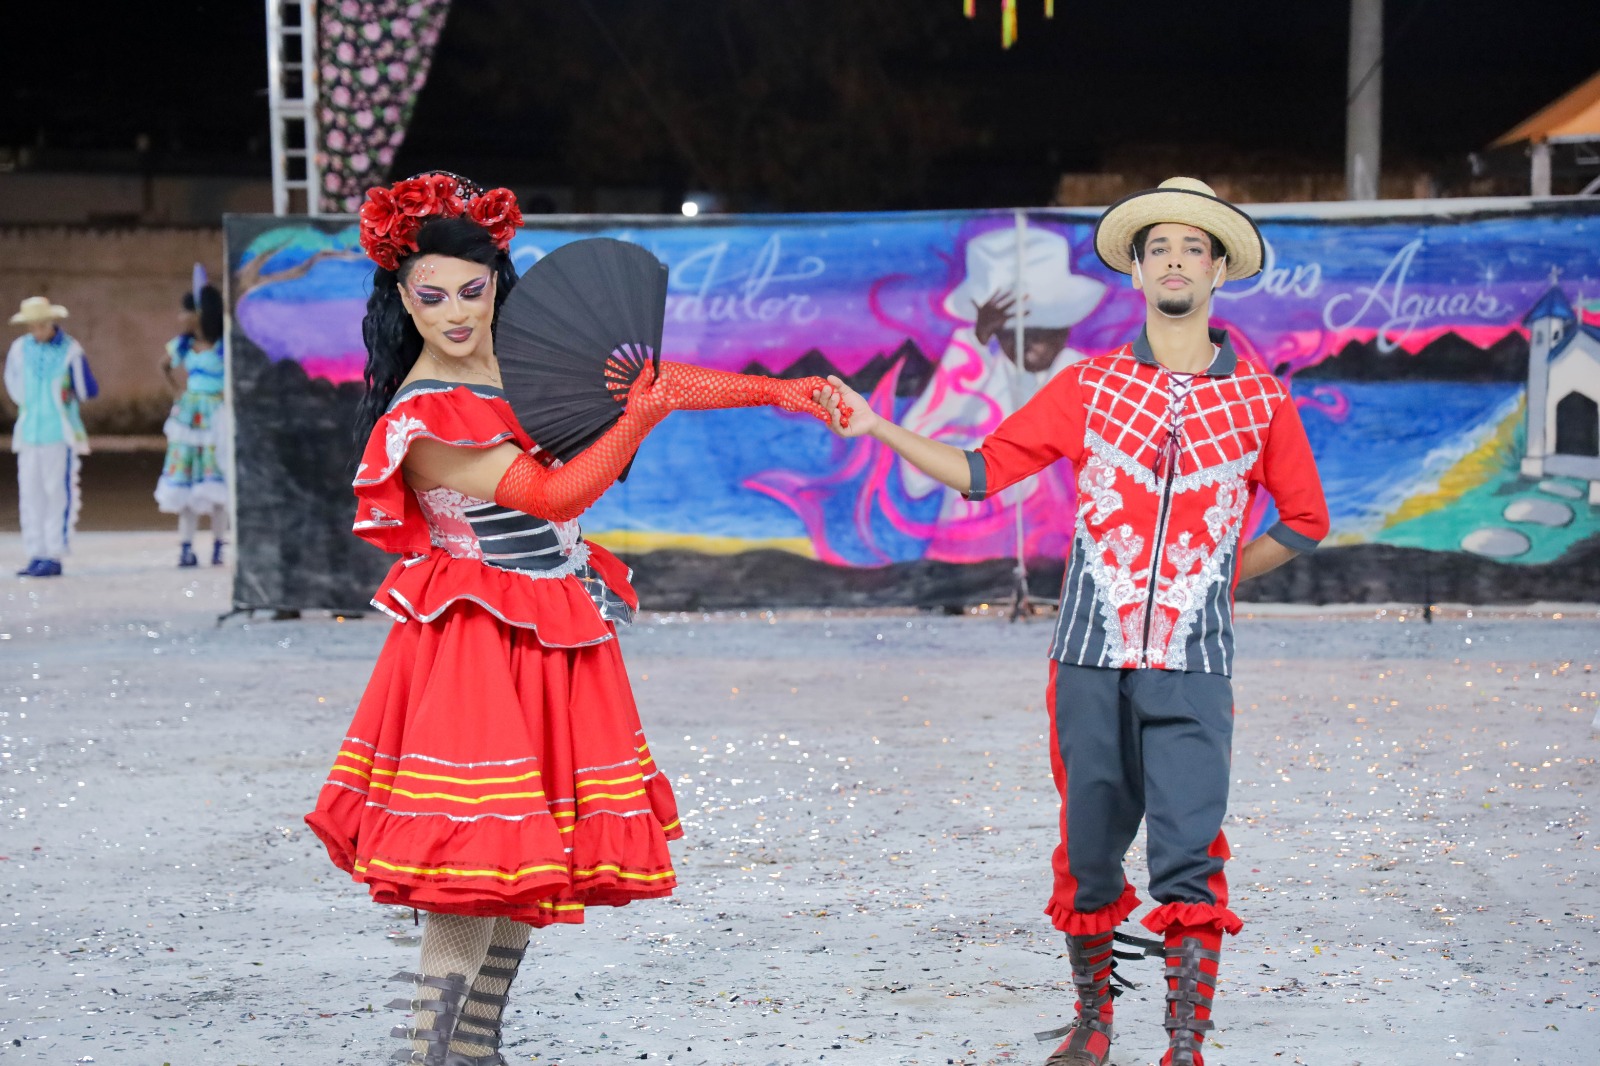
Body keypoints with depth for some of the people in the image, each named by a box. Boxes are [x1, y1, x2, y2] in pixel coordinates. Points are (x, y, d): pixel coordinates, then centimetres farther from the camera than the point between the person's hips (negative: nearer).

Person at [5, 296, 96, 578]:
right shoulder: (19, 349, 5)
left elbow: (88, 391, -3)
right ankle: (36, 555, 9)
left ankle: (54, 556, -1)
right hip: (28, 434, 4)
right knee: (30, 495, 4)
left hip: (60, 435, -4)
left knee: (58, 494, -4)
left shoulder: (70, 351, -7)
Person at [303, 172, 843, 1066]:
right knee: (478, 867, -13)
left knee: (531, 864, 9)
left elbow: (647, 381, 13)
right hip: (479, 646, -7)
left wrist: (775, 392, 13)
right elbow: (551, 496, -18)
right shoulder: (419, 424, -17)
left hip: (561, 636, 8)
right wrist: (638, 420, -27)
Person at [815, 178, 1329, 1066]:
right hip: (1091, 656, 1)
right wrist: (875, 427, 2)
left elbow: (1304, 520, 19)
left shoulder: (1261, 401, 6)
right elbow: (983, 470, 9)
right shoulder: (1090, 386, 8)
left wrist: (1219, 578, 13)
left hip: (1192, 665, -1)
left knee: (1189, 856, -11)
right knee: (1088, 851, 7)